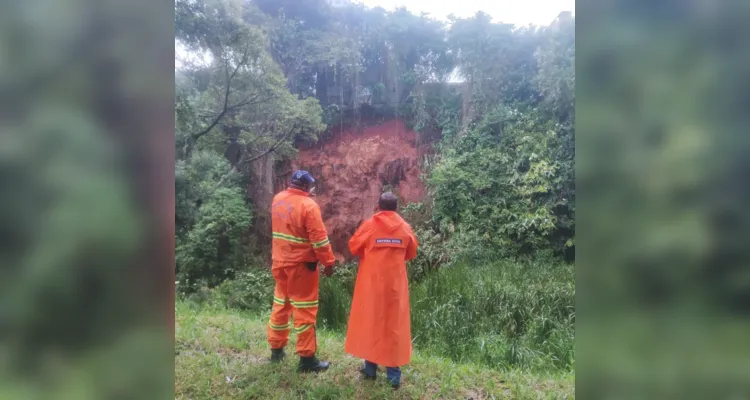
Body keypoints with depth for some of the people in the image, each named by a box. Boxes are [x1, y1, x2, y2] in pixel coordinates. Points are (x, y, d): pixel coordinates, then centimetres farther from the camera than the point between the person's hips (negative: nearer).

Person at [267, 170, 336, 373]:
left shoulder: (277, 200, 3)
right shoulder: (308, 206, -19)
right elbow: (319, 238, -18)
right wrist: (328, 262, -11)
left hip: (279, 261, 7)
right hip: (301, 264, -7)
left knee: (280, 304, 18)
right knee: (304, 310, 0)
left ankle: (276, 349, 29)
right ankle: (306, 358, 6)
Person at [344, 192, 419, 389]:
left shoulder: (369, 225, -7)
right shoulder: (405, 228, 0)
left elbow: (354, 247, 2)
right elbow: (411, 253, 11)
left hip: (372, 281, -1)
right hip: (395, 282, 1)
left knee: (370, 321, 12)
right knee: (394, 325, 7)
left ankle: (370, 367, 21)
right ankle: (393, 373, 11)